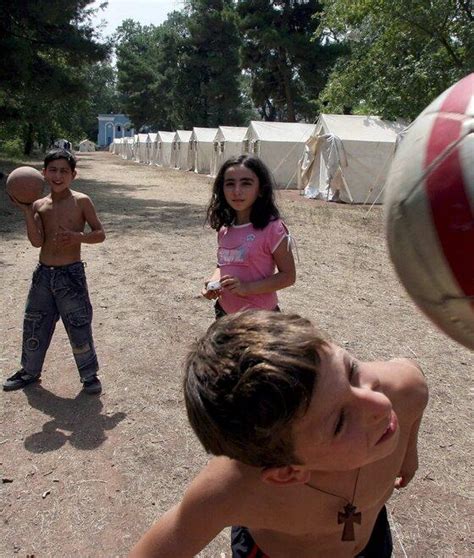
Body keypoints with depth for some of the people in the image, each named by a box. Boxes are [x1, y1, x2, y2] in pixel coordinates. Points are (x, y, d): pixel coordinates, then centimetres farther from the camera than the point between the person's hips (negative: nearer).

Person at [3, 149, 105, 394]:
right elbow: (37, 241, -7)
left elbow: (100, 233, -4)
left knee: (79, 328, 2)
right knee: (34, 327, 16)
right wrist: (26, 210, -13)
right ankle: (30, 371, 37)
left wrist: (77, 237, -21)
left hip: (71, 274, -4)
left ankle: (89, 375, 21)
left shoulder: (81, 201, -6)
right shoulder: (39, 205, 4)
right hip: (43, 273, 4)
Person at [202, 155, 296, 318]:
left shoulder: (272, 228, -17)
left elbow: (288, 276, -14)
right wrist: (213, 282, -6)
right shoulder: (224, 229, 2)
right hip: (225, 313, 6)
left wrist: (247, 288, -25)